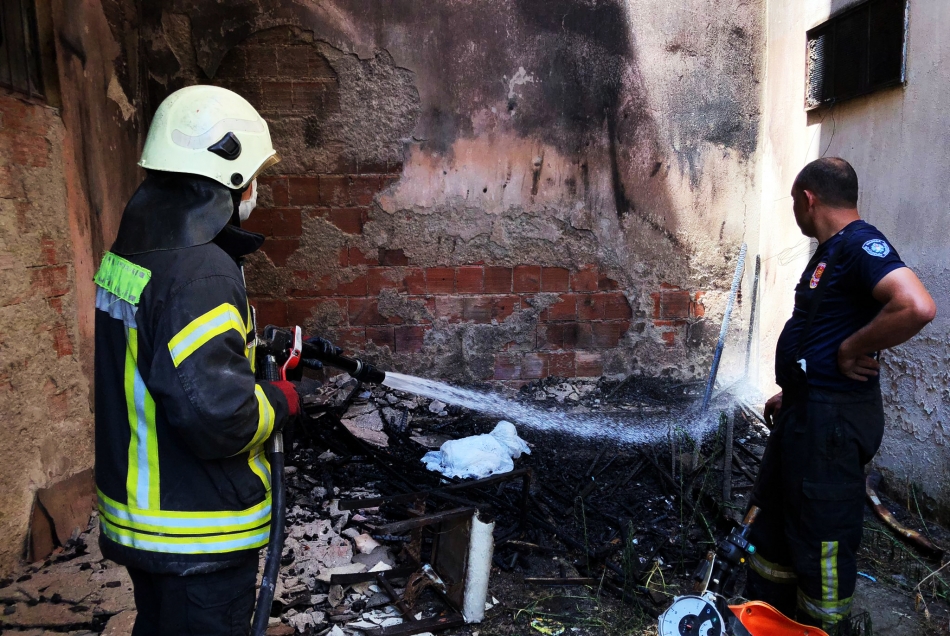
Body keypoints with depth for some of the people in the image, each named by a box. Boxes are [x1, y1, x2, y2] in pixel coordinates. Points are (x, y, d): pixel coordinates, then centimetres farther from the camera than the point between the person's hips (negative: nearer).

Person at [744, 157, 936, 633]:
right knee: (773, 515, 20)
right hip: (804, 411, 11)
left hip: (832, 419, -11)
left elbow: (916, 307, -33)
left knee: (821, 536, 3)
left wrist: (852, 351, -21)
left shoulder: (861, 244, -17)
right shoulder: (830, 251, 15)